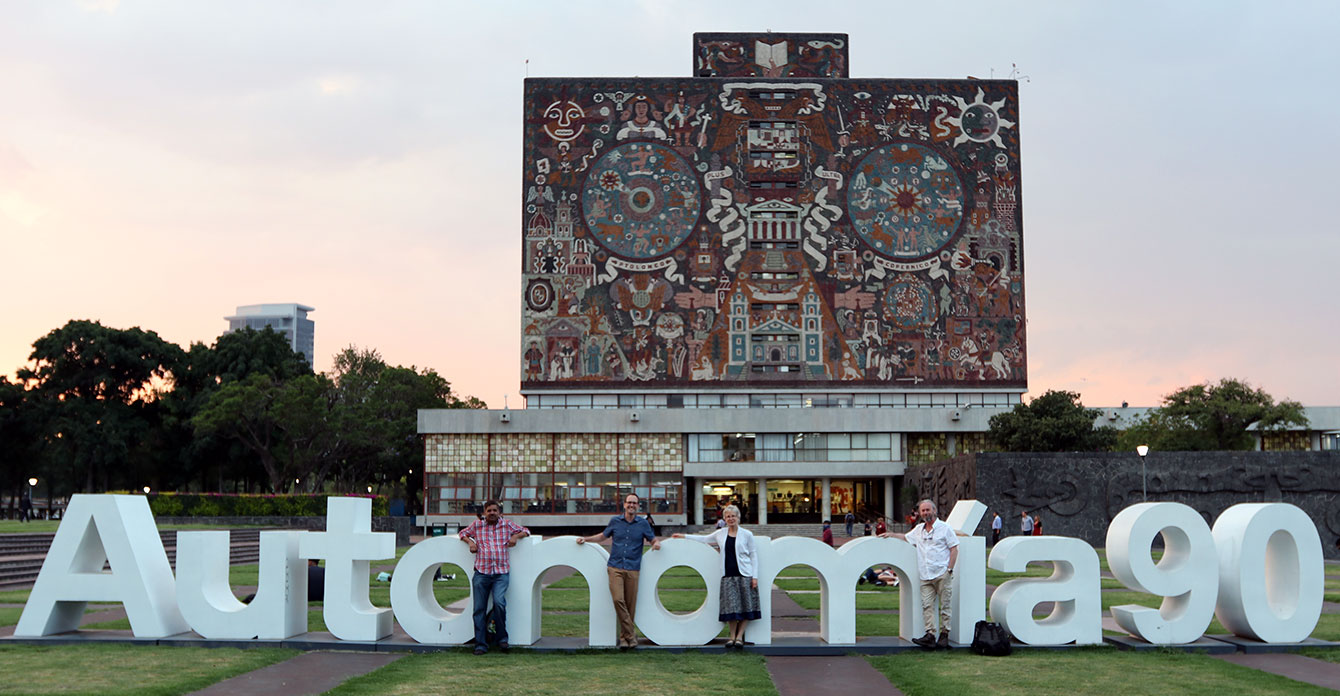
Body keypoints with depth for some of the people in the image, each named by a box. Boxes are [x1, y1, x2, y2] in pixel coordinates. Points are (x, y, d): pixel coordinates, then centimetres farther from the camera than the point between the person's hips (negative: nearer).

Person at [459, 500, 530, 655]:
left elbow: (526, 531, 23)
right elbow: (463, 533, 27)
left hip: (501, 573, -1)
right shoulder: (477, 525, 13)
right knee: (479, 609, 0)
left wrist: (516, 536, 2)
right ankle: (481, 645, 7)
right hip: (481, 572, 1)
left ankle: (502, 639, -5)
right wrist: (470, 542, 6)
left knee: (499, 602, -22)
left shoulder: (507, 524, 13)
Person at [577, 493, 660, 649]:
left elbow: (652, 539, 16)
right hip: (615, 567, 0)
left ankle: (624, 637, 13)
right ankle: (631, 635, -11)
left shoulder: (643, 524, 7)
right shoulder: (615, 521, 9)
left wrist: (656, 543, -7)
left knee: (630, 604, 0)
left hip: (632, 569, 0)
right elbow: (603, 535, 25)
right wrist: (585, 539, 19)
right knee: (618, 600, -17)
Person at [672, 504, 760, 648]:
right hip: (727, 575, 2)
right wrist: (684, 536, 26)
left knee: (745, 606, -3)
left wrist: (754, 576, -5)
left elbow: (753, 555, 2)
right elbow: (704, 539, 26)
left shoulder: (747, 535, 3)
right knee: (731, 606, -2)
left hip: (744, 575, -2)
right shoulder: (720, 534, 12)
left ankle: (740, 636, 5)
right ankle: (732, 636, 7)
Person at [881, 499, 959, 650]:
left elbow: (954, 549, -2)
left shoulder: (944, 527, 1)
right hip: (926, 576, 5)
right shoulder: (918, 530, 18)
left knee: (944, 605, -1)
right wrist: (891, 534, 21)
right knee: (927, 605, -5)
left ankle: (944, 635, 4)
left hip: (942, 574, -5)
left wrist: (949, 569, -9)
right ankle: (930, 635, -9)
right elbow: (905, 537, 36)